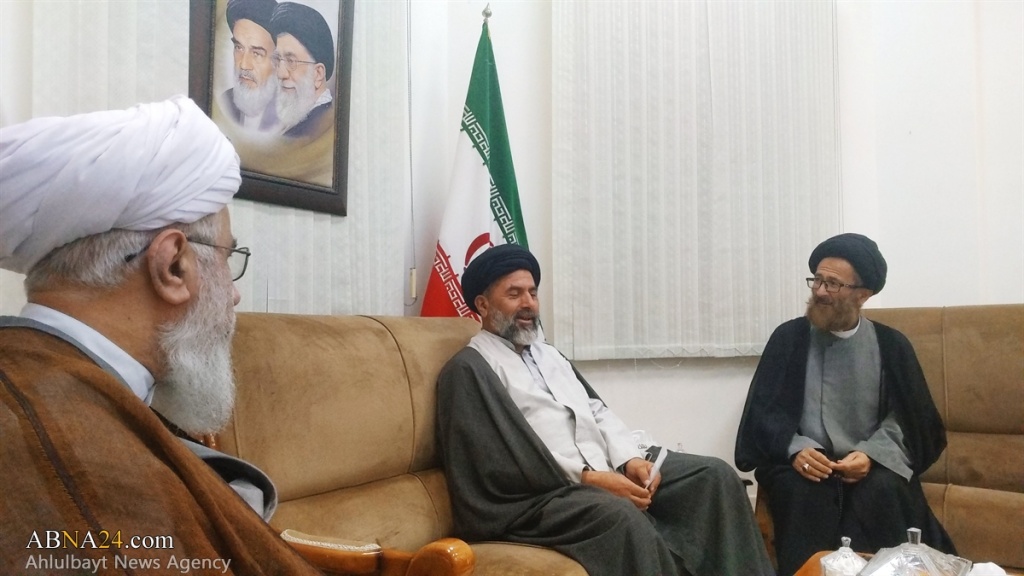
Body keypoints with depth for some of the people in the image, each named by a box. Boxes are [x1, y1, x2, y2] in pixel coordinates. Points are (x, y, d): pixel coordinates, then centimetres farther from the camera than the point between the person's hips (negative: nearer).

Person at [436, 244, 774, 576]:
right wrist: (588, 479, -18)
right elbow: (494, 463, -14)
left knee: (713, 474, -5)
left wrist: (630, 459, -5)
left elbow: (596, 411, 16)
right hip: (539, 496, -8)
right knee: (620, 515, -37)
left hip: (608, 473, 8)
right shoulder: (468, 370, -3)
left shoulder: (548, 355, 23)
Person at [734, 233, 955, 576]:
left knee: (883, 491, -30)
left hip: (870, 463, 1)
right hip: (802, 461, -1)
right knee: (805, 491, -32)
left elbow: (905, 417, 5)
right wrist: (795, 449, -18)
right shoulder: (788, 338, 2)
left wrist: (870, 453, -14)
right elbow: (764, 409, 1)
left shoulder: (891, 346, 6)